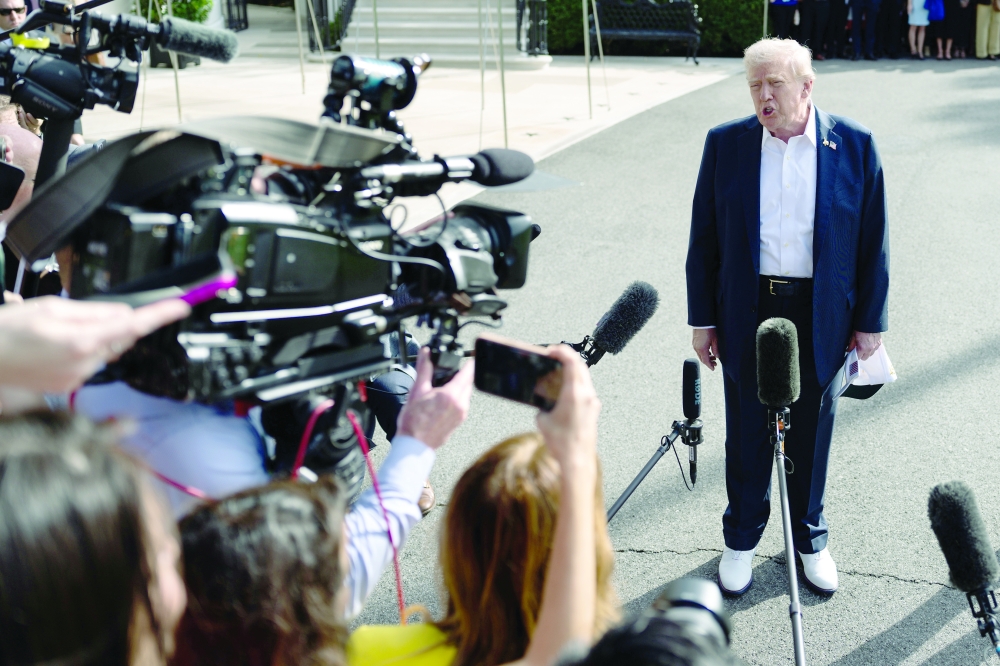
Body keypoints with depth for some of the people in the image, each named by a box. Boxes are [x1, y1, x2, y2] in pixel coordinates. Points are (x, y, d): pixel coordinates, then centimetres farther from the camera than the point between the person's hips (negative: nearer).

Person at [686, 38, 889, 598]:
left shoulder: (854, 146, -6)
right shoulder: (725, 144, -3)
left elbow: (874, 241, 0)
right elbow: (704, 239, 1)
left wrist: (870, 321, 0)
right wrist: (703, 319, 0)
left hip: (821, 316, 0)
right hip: (747, 314, 1)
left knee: (812, 435, 13)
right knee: (746, 434, 12)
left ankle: (811, 541, 34)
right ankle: (742, 541, 31)